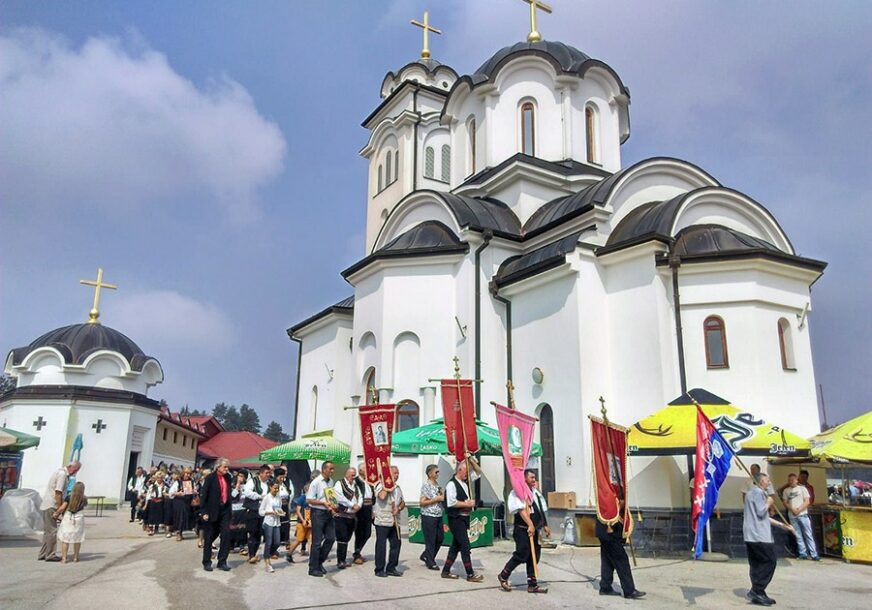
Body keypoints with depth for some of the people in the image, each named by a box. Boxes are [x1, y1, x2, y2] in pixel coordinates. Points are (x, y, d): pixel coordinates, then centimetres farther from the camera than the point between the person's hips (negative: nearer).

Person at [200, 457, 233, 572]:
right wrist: (204, 512, -15)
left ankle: (222, 562, 7)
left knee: (226, 535, -3)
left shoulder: (227, 478, 8)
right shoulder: (210, 478, -8)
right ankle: (207, 562, 21)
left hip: (224, 511, 4)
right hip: (212, 512, -4)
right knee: (209, 538, 7)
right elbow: (203, 495, -10)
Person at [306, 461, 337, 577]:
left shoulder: (331, 482, 8)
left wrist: (333, 506, 3)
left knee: (331, 538, 7)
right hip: (318, 513, -7)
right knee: (317, 541, 0)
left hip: (328, 513, 7)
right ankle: (313, 568, 12)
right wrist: (323, 503, -21)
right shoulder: (316, 482, -13)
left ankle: (319, 562, 24)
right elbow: (309, 499, -14)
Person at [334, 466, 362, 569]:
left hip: (352, 516, 7)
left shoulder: (355, 486, 19)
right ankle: (340, 561, -5)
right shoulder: (339, 484, -5)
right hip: (341, 515, -7)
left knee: (346, 539, 10)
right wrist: (352, 505, -12)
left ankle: (343, 560, 16)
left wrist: (358, 505, -6)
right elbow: (340, 498, -16)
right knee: (342, 539, -9)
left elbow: (360, 498, 15)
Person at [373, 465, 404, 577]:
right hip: (382, 520, -7)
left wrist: (399, 508, -4)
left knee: (396, 543, 6)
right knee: (381, 545, -2)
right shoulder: (381, 485, -6)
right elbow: (382, 496, -24)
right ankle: (379, 569, 7)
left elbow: (403, 502, 17)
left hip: (394, 521, 7)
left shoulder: (397, 488, 17)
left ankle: (391, 568, 17)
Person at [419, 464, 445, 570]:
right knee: (430, 540, 1)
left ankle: (425, 556, 28)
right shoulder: (426, 485, -12)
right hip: (428, 516, -8)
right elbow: (422, 502, -17)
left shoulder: (437, 485, 12)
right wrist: (436, 499, -18)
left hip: (438, 516, 8)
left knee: (440, 538, 12)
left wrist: (442, 496, 1)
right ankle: (430, 563, 13)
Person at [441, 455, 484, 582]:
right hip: (456, 519, -9)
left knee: (456, 546, 13)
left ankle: (445, 571, 22)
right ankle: (470, 574, 2)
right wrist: (467, 504, -16)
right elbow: (451, 502, -24)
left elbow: (478, 471, 15)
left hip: (464, 518, 9)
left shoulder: (465, 482, 11)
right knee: (465, 546, -5)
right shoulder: (451, 484, -15)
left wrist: (470, 458, 3)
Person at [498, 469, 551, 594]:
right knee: (522, 554, -9)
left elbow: (542, 510, 21)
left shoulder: (536, 492, 15)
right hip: (522, 529, -8)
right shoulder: (518, 492, -11)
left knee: (534, 556, 8)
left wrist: (545, 525, 16)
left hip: (534, 529, 8)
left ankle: (532, 584, 16)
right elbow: (521, 510, -21)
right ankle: (503, 576, 9)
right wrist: (530, 525, -28)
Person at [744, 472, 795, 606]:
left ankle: (758, 595, 10)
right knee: (769, 562, -5)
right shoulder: (758, 492, -10)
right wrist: (768, 503, -1)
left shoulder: (753, 493, 23)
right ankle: (756, 591, -8)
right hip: (759, 535, -10)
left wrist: (781, 524, 25)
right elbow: (761, 512, -19)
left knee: (756, 564, 9)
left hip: (752, 535, 10)